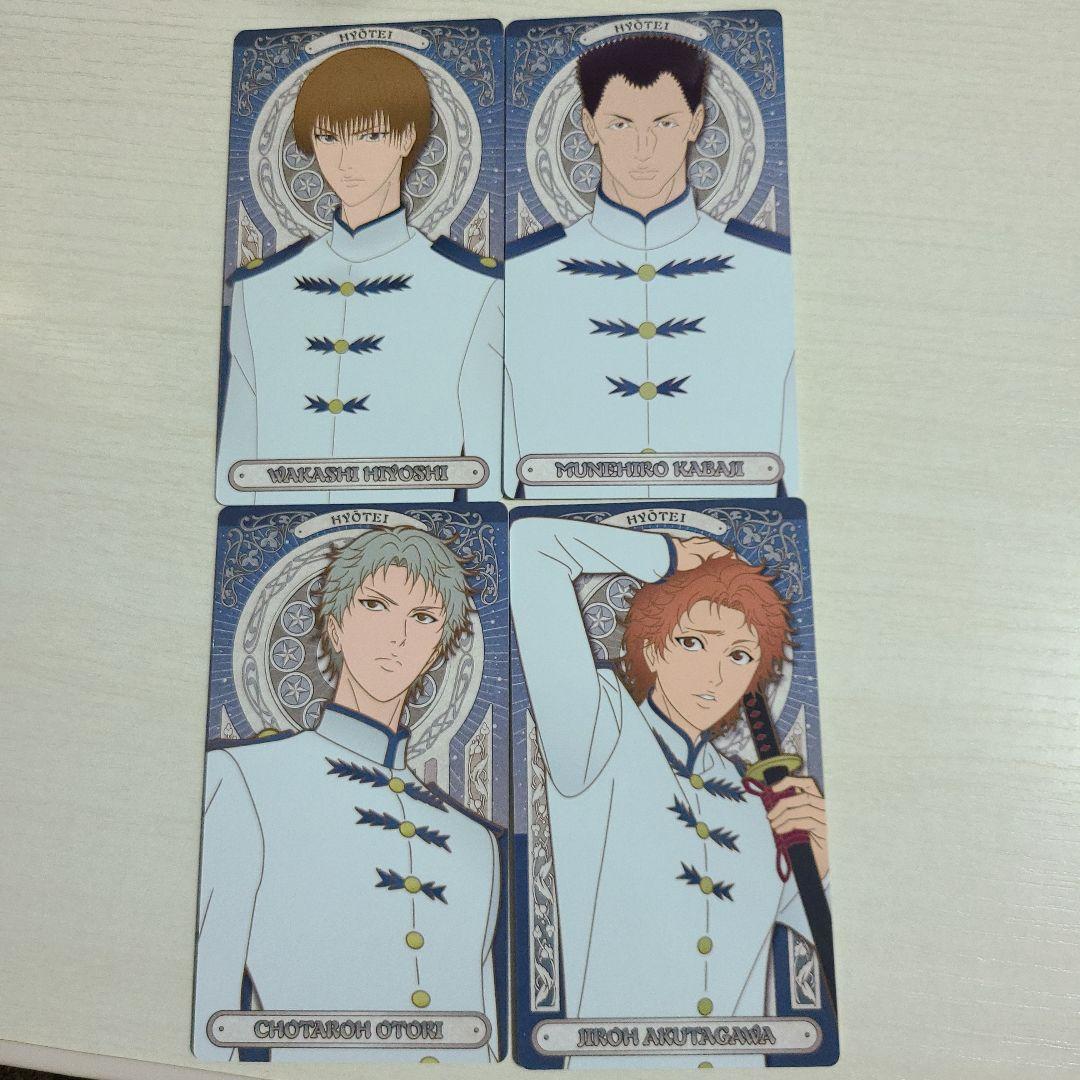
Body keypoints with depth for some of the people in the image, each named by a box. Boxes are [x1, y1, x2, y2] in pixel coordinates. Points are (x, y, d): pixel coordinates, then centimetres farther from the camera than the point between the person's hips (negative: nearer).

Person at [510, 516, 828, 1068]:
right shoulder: (602, 736, -5)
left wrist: (822, 863, -1)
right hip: (614, 1062, -2)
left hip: (743, 1060, 2)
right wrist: (666, 557, 1)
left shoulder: (753, 801, 7)